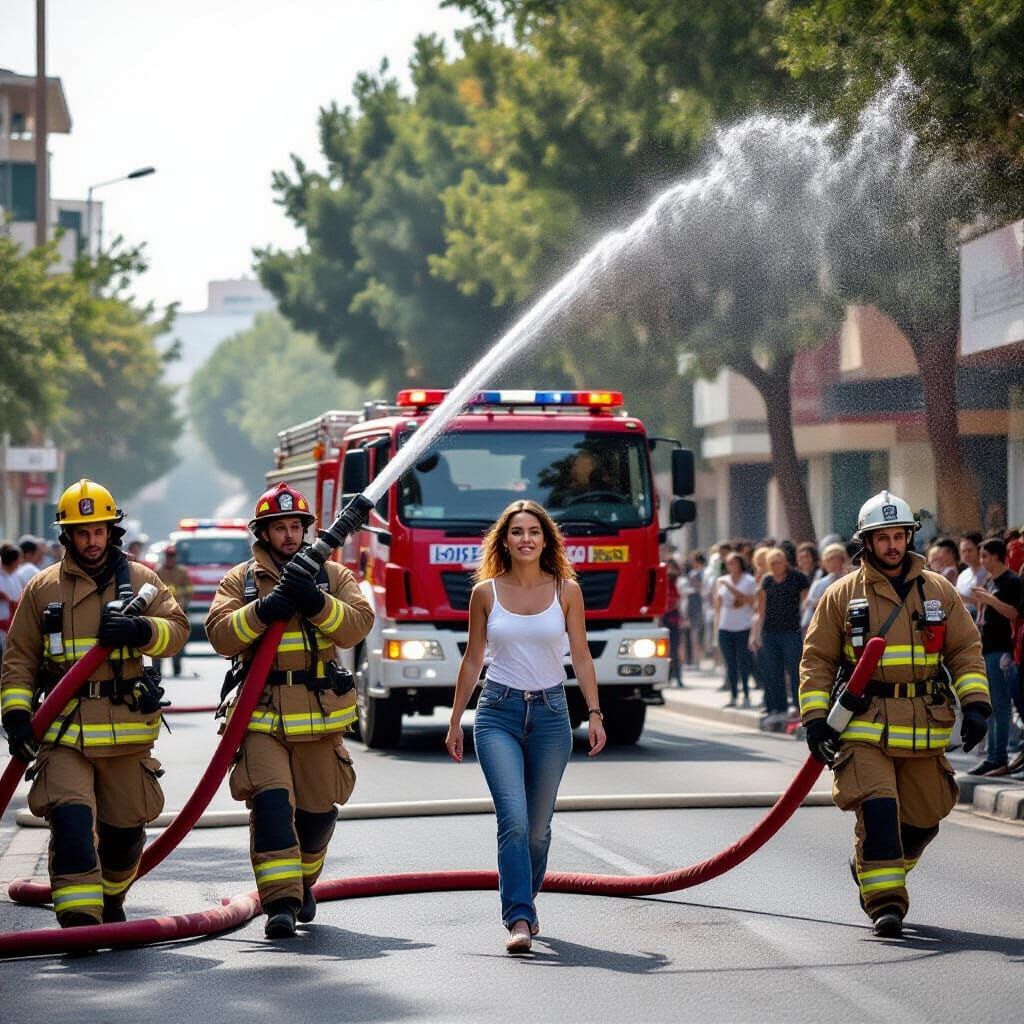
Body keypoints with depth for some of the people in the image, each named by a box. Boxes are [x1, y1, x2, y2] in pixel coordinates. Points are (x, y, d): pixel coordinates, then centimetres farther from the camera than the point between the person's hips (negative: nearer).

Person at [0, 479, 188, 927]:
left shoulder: (140, 580, 8)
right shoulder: (42, 588, 7)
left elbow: (177, 628, -2)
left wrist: (140, 630, -23)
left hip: (127, 728, 1)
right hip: (64, 730, -1)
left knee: (126, 824, 12)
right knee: (71, 820, -17)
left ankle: (111, 898, 38)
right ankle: (78, 919, -19)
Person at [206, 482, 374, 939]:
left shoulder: (332, 576, 8)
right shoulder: (240, 581, 6)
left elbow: (357, 624, -6)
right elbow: (220, 634, -7)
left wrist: (317, 603, -22)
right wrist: (263, 610, -21)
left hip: (319, 716, 2)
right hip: (261, 715, -2)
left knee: (317, 809, 10)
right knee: (270, 801, -17)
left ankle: (303, 882, 36)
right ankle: (281, 901, -19)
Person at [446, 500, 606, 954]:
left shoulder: (566, 590, 2)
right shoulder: (486, 592, 2)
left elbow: (581, 657, 5)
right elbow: (473, 660, 9)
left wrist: (594, 713, -2)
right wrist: (455, 721, 11)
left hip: (550, 714, 1)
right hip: (498, 714, -1)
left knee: (538, 827, 8)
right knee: (513, 820, -17)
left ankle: (524, 903, 31)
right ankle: (519, 920, -21)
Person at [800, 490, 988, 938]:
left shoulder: (938, 591, 8)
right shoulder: (842, 595, 3)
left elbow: (966, 650, 9)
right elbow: (817, 660, 5)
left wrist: (975, 702, -5)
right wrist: (815, 718, -5)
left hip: (924, 730, 3)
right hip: (864, 728, -3)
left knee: (923, 818, 9)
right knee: (877, 808, -19)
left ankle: (876, 869, 35)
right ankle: (884, 901, -13)